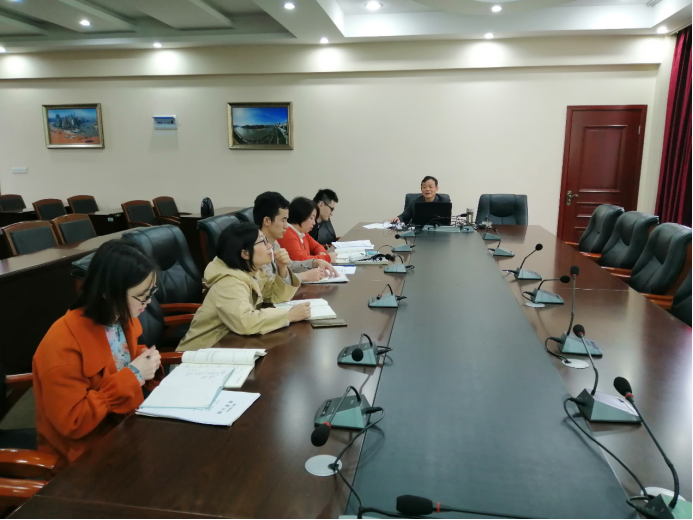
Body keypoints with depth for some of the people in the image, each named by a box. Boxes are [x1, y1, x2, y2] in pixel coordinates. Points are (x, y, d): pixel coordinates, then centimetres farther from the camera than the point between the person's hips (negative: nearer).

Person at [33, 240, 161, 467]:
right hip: (88, 449, -7)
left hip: (127, 422, 7)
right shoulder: (63, 345, -26)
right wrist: (132, 376, -25)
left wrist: (144, 358, -6)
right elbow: (72, 423, -25)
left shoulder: (122, 318, -3)